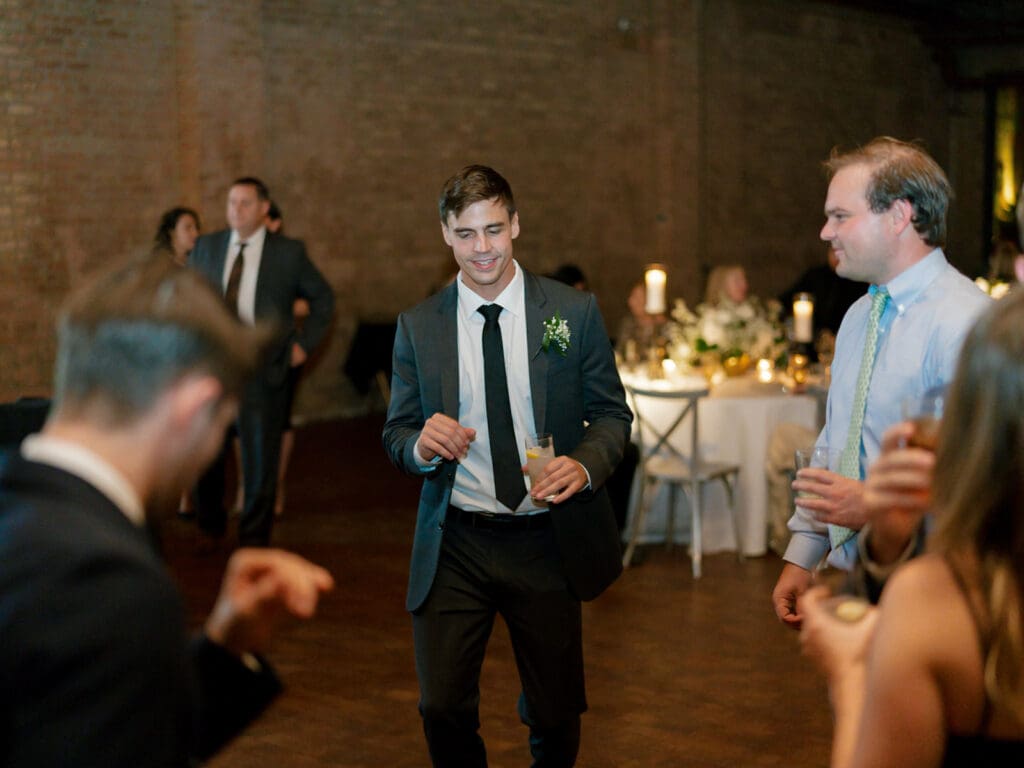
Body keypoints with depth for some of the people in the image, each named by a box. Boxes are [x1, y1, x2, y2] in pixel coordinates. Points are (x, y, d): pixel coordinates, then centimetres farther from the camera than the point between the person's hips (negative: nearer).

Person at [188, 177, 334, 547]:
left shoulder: (289, 252, 0)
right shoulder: (206, 247, 8)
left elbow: (323, 297, 10)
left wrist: (305, 343, 3)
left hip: (263, 370, -3)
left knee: (260, 460, 1)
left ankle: (254, 540, 13)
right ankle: (210, 529, 28)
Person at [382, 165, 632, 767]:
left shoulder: (575, 312, 0)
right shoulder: (418, 327, 2)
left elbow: (612, 414, 4)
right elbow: (396, 434, 7)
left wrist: (585, 466, -17)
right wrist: (421, 445, -16)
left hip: (546, 542, 0)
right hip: (454, 544, 0)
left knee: (556, 714, 11)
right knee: (444, 708, -1)